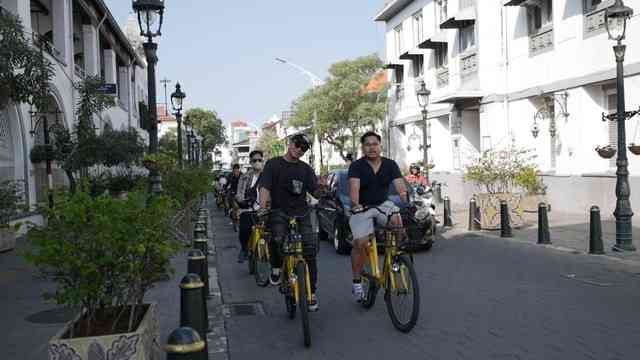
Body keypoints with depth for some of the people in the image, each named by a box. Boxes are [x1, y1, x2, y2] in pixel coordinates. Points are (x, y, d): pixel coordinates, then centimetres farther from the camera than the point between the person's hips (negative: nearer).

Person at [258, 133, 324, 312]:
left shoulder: (305, 169, 13)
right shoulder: (273, 164, 5)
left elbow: (315, 192, 5)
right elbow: (265, 188, -6)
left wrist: (322, 188, -18)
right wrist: (263, 208, -22)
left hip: (301, 213, 3)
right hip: (279, 212, -2)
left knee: (310, 248, -10)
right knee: (277, 239, -30)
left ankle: (312, 292, 3)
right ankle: (276, 267, 2)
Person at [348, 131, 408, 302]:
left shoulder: (390, 164, -4)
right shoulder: (357, 166, -12)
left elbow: (400, 186, -15)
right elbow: (354, 187, -27)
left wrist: (407, 202, -34)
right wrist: (355, 204, -47)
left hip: (383, 205, 2)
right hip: (361, 208, -2)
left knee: (397, 220, -29)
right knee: (361, 243, -15)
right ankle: (357, 282, 3)